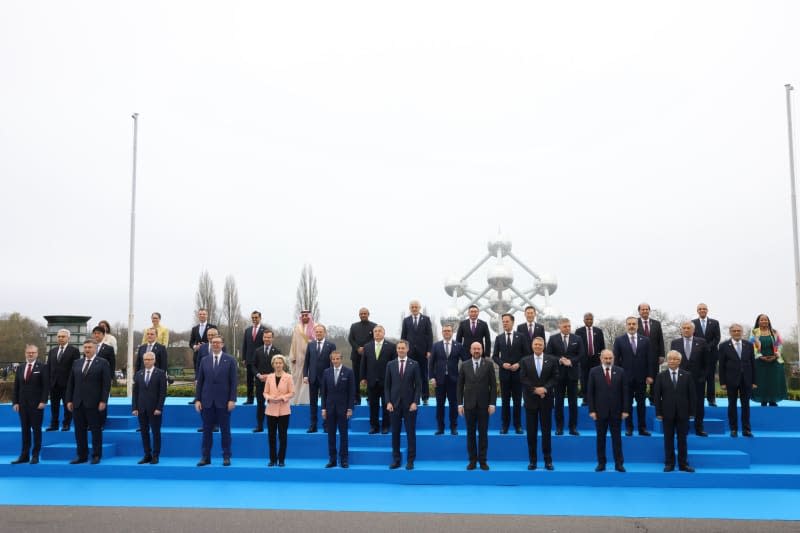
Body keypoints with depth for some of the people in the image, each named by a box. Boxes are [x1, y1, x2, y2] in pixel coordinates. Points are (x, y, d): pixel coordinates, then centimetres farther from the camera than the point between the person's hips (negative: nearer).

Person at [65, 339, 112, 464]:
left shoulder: (102, 363, -1)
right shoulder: (76, 363, 13)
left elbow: (106, 384, -6)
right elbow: (70, 383, 13)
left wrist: (103, 401, -12)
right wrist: (69, 400, 6)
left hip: (94, 403, -4)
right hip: (78, 403, 5)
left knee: (96, 430, 1)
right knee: (79, 430, 7)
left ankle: (96, 455, 9)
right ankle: (82, 455, 16)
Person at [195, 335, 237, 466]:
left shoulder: (230, 360, 1)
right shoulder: (204, 360, 8)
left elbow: (233, 381, -3)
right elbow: (200, 381, 8)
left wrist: (232, 399, -9)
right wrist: (197, 399, 2)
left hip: (223, 401, -2)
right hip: (207, 401, 2)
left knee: (225, 430, 4)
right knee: (207, 430, 6)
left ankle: (226, 457, 12)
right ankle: (206, 457, 14)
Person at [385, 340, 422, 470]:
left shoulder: (414, 364, 1)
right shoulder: (390, 364, 6)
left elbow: (418, 385, 0)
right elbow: (387, 386, 6)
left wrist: (415, 402, -9)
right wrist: (388, 402, -3)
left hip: (410, 404, -1)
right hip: (394, 404, 2)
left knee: (411, 433, 2)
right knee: (395, 433, 5)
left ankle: (410, 460, 10)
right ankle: (396, 459, 14)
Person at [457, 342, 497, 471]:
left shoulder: (488, 365, 1)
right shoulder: (464, 365, 5)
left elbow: (493, 385, 0)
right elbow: (460, 386, 5)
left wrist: (492, 403, -6)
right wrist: (460, 404, -1)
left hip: (483, 405, -1)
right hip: (469, 405, 1)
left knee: (483, 433, 4)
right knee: (470, 433, 5)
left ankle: (482, 460, 12)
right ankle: (472, 460, 13)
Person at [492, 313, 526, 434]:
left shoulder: (520, 336, 2)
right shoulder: (499, 338, 6)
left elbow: (525, 354, 2)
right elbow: (495, 356, 6)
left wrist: (519, 364, -11)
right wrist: (502, 364, -10)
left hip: (517, 372, -1)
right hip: (504, 372, 1)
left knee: (517, 400, 4)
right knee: (505, 400, 5)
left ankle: (518, 425, 13)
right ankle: (504, 425, 11)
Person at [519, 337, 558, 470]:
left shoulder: (552, 360, 5)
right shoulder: (525, 361, 5)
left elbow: (555, 378, -1)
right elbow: (523, 379, -2)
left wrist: (545, 388, -15)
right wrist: (535, 389, -14)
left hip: (546, 399, 0)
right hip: (531, 399, 0)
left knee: (546, 430, 4)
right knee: (531, 431, 3)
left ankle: (548, 460, 12)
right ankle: (532, 460, 11)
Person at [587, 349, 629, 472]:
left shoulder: (620, 371, 2)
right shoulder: (594, 372, -1)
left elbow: (624, 392, 2)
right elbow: (590, 392, -1)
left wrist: (625, 410, -3)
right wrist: (592, 410, -7)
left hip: (616, 411, 0)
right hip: (600, 411, 0)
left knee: (617, 438, 6)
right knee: (600, 438, 7)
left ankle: (619, 463, 13)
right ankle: (601, 463, 14)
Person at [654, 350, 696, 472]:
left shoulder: (687, 375, 2)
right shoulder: (661, 376, 1)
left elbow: (692, 394, 2)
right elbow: (656, 396, 1)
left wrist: (692, 411, -2)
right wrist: (658, 412, -4)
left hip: (683, 413, 0)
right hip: (667, 413, 0)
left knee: (682, 439, 6)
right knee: (668, 439, 6)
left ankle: (683, 464, 14)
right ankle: (669, 463, 13)